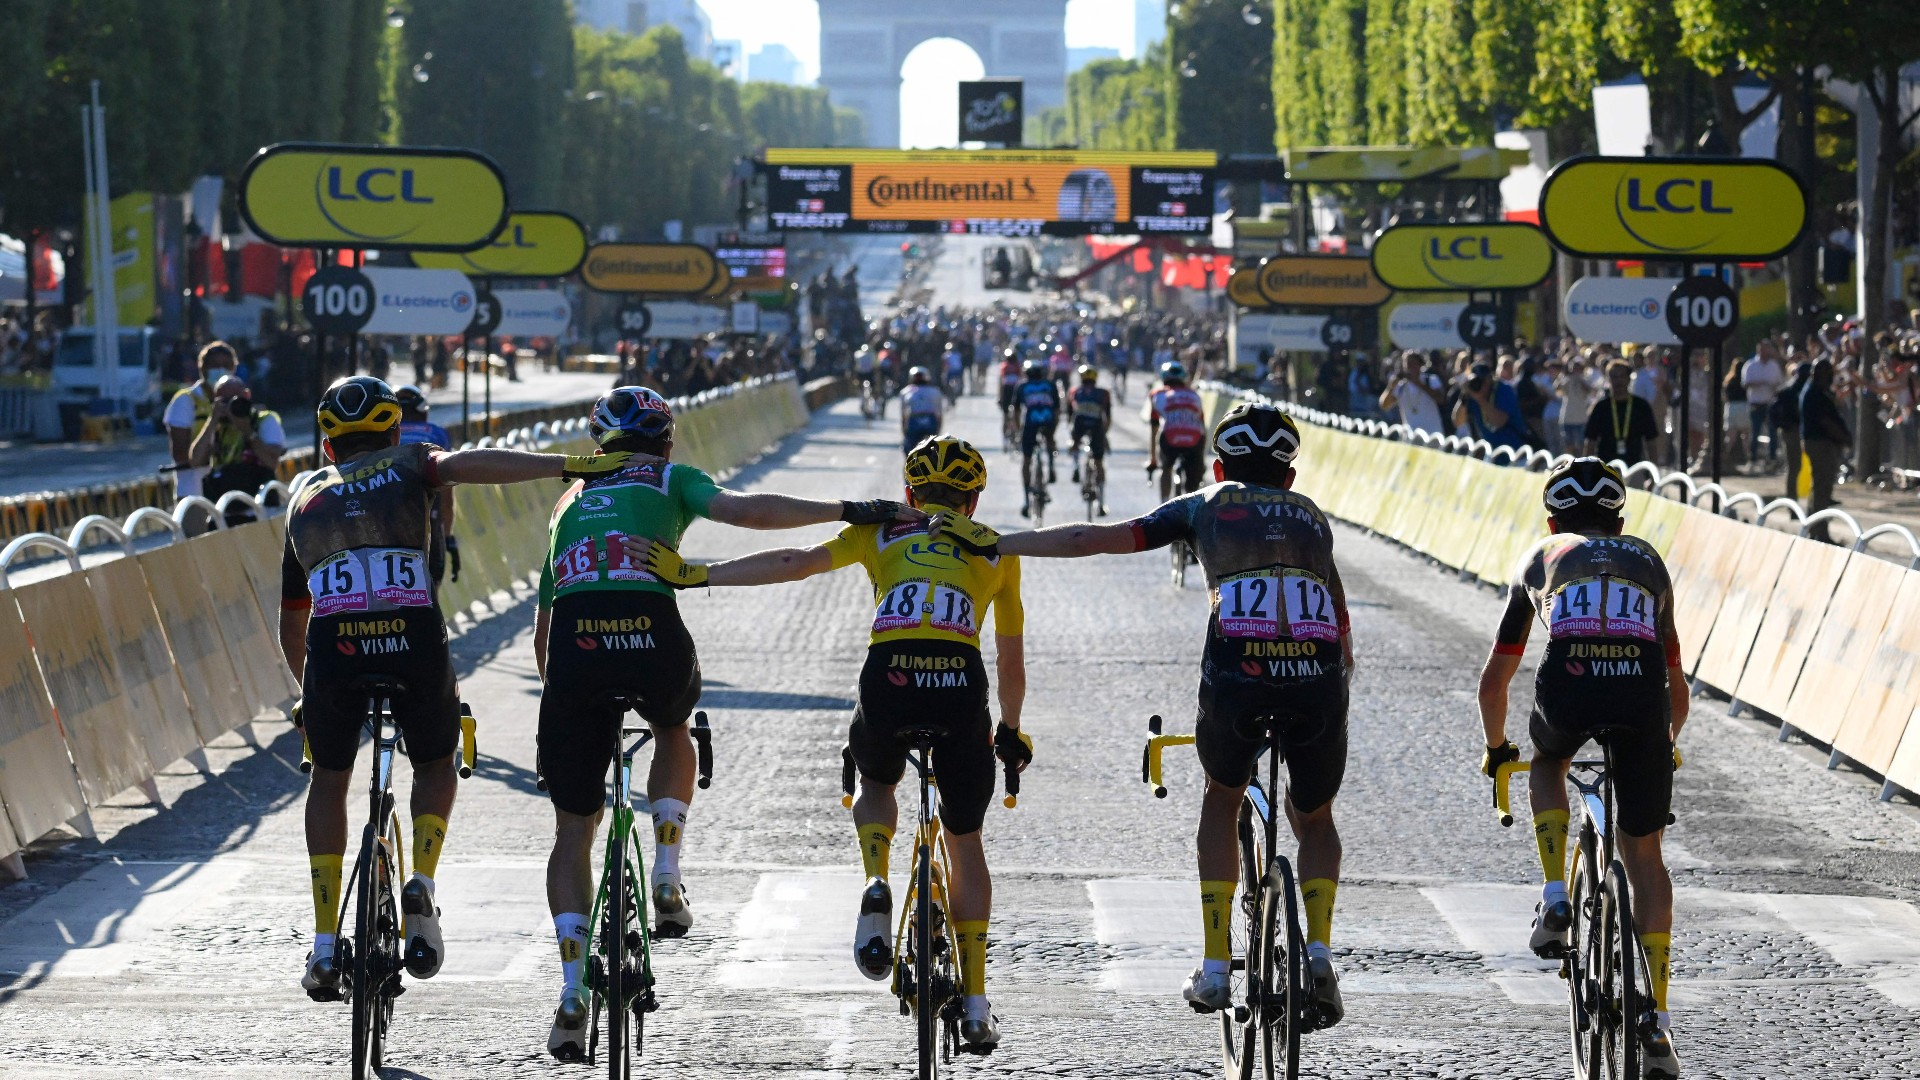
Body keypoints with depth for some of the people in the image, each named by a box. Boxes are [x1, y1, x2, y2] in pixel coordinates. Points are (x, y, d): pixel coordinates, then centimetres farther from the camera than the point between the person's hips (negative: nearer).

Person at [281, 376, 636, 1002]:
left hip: (334, 646, 1)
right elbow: (468, 464, -3)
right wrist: (569, 466, -9)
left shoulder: (306, 498, 28)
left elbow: (291, 620, 34)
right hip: (416, 641, -1)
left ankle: (324, 945, 16)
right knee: (436, 765, 27)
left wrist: (308, 688, 50)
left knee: (330, 778, 24)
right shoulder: (407, 466, 21)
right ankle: (421, 887, 2)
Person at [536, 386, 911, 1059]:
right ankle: (667, 879, 16)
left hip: (574, 648, 2)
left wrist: (561, 695, 43)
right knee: (674, 732, 35)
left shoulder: (572, 500, 33)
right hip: (651, 637, -2)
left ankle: (572, 992, -4)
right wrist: (847, 512, 3)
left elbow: (542, 624, 32)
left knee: (572, 831, 10)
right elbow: (744, 510, 1)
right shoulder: (671, 480, 22)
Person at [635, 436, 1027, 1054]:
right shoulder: (996, 550, 27)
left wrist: (698, 575, 10)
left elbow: (796, 563, 10)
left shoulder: (880, 533, 24)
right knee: (965, 844, 20)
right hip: (962, 685, 0)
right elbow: (1012, 659, 33)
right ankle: (975, 1004, 18)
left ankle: (875, 887, 4)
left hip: (888, 681, 0)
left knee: (876, 783, 35)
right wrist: (1011, 731, 48)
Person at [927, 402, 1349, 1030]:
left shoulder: (1207, 506, 24)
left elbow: (1095, 539, 17)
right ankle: (1319, 953, 5)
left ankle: (1216, 969, 20)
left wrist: (993, 544, 22)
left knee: (1222, 799, 28)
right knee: (1315, 819, 27)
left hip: (1236, 672, -1)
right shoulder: (1313, 518, 31)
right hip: (1319, 679, 1)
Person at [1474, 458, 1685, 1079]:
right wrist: (1665, 744, 62)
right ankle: (1657, 1023, 9)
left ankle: (1556, 900, 17)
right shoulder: (1650, 564, 35)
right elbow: (1677, 686, 44)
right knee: (1643, 854, 15)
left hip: (1569, 688, -1)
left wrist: (1496, 747, 55)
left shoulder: (1542, 560, 32)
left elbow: (1494, 678, 38)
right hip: (1643, 693, 1)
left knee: (1547, 762, 36)